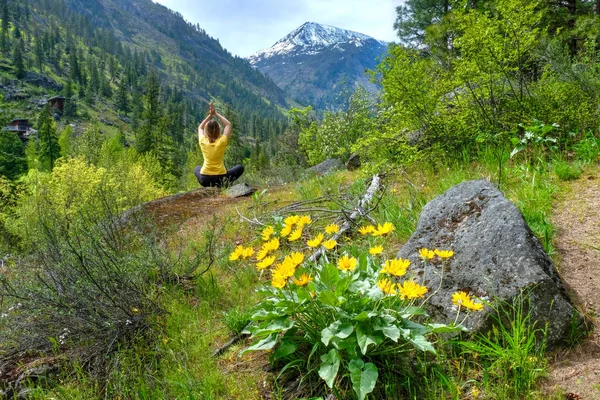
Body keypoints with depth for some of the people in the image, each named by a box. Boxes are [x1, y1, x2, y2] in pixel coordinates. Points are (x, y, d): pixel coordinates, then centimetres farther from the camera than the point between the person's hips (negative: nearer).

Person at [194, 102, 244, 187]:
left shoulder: (203, 142, -5)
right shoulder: (222, 142, -10)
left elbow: (200, 128, 17)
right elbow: (228, 124, 5)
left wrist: (210, 115, 11)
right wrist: (216, 114, 6)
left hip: (204, 179, 2)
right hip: (220, 179, -2)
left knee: (196, 168, 37)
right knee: (240, 168, 21)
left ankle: (208, 186, 18)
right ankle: (223, 185, 8)